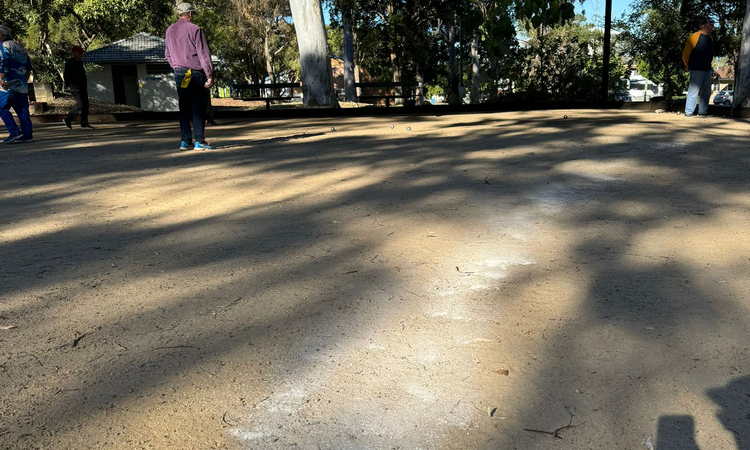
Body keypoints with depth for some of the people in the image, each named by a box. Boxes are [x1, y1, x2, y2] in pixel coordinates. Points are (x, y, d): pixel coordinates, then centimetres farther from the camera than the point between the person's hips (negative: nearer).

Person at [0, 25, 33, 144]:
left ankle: (15, 132, -10)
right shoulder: (20, 47, 20)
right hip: (22, 85, 8)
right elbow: (29, 66, 21)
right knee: (23, 111, 6)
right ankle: (27, 135, 3)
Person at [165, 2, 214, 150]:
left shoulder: (170, 30, 13)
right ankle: (199, 141, -4)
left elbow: (167, 55, 18)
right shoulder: (195, 29, -7)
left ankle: (184, 141, 8)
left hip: (179, 73, 6)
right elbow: (204, 54, -9)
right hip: (195, 73, -6)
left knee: (184, 109, 9)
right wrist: (210, 75, -8)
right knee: (198, 108, -3)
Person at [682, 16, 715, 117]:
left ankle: (702, 111, 16)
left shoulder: (710, 38, 15)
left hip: (707, 70, 8)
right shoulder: (695, 36, -9)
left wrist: (709, 67, 18)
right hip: (697, 70, -8)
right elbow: (686, 53, -6)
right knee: (694, 91, -8)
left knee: (706, 92, 9)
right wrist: (688, 66, 4)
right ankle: (689, 112, -4)